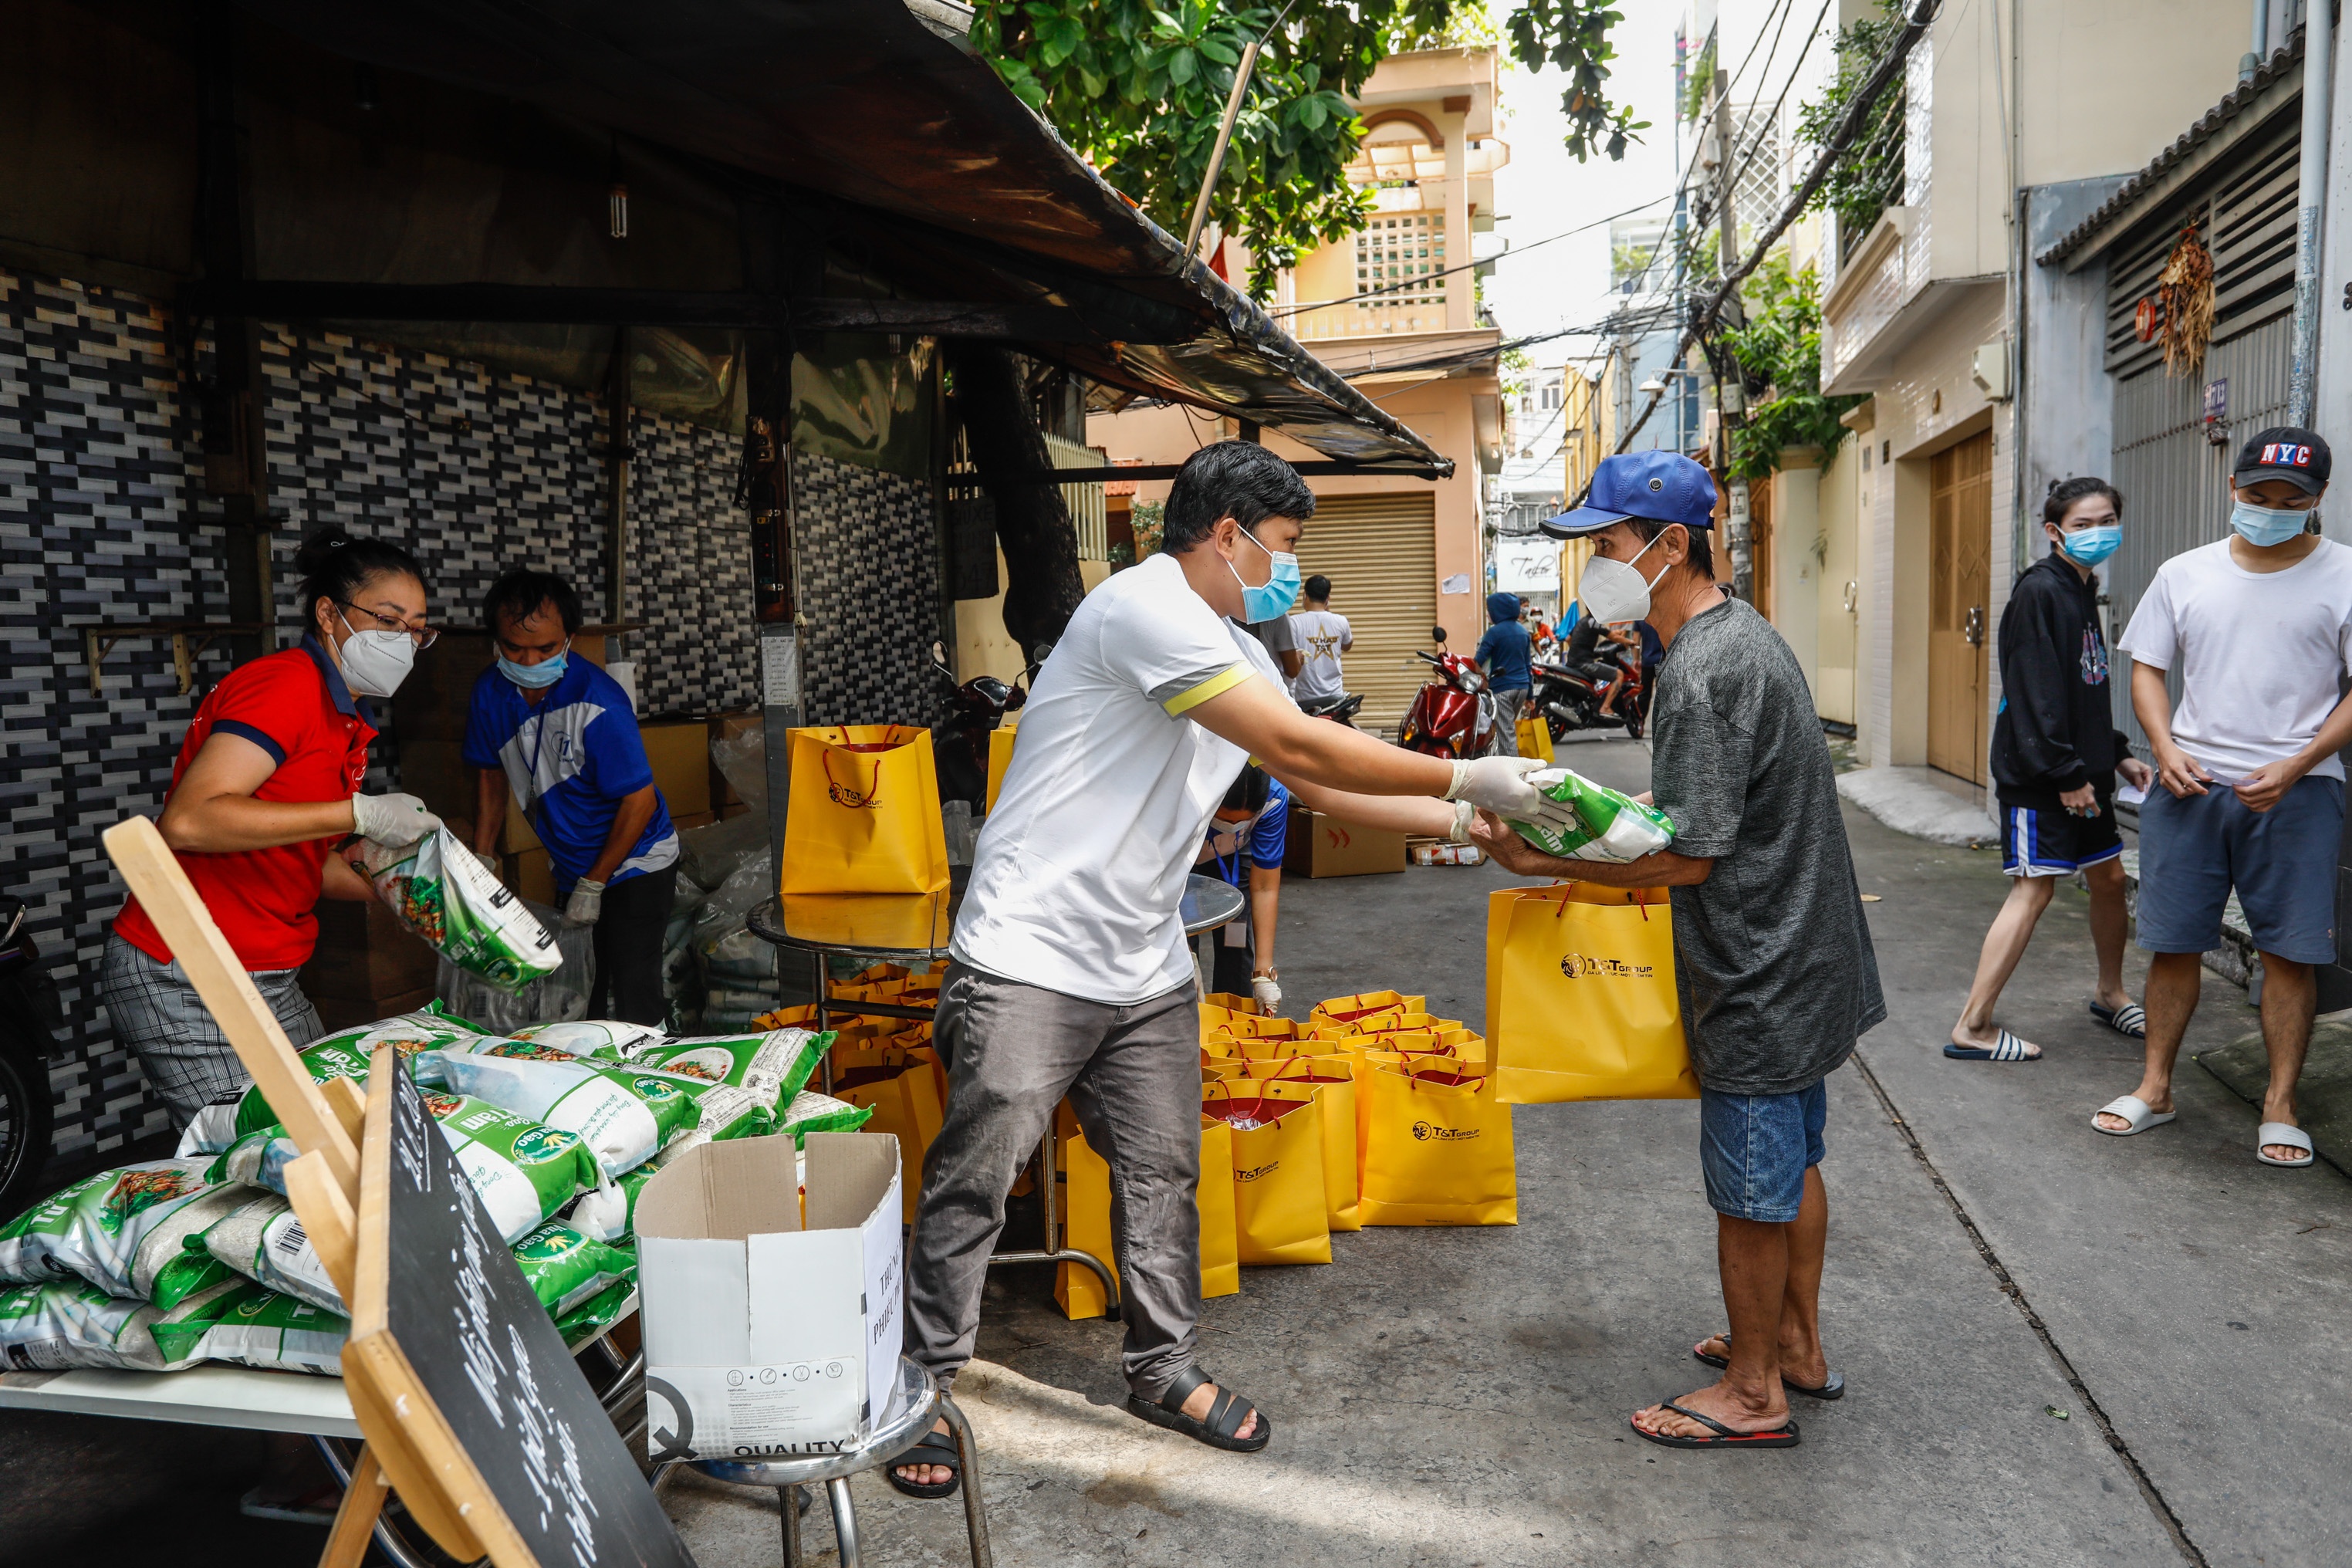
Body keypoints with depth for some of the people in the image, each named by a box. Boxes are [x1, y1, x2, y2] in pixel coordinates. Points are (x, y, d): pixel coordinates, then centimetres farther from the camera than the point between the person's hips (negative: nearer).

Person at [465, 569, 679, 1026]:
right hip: (570, 868, 6)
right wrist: (481, 860, 6)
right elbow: (491, 773, 11)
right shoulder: (491, 692, -4)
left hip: (634, 864, -6)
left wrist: (593, 886, -14)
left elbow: (640, 801, -20)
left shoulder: (597, 702, -24)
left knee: (634, 1005, -12)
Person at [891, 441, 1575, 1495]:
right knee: (973, 1182, 1)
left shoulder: (1237, 651, 13)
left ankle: (1161, 1370, 31)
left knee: (1162, 1176, 14)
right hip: (1029, 961, -9)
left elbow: (1320, 787, 18)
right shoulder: (1146, 606, -18)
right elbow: (1303, 749, -22)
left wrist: (1460, 824, 10)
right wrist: (1465, 778, -14)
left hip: (1146, 973, 9)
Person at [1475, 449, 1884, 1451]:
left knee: (1750, 1188, 5)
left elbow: (1685, 858, -24)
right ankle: (1797, 1347, 38)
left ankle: (1753, 1392, 22)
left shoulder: (1700, 673, -24)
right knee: (1791, 1164, 22)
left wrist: (1540, 861, -16)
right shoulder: (1743, 633, 9)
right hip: (1799, 957, 10)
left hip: (1758, 979, -10)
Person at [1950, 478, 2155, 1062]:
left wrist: (2117, 755, 17)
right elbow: (2034, 693, -20)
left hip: (2081, 773, 10)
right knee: (2034, 888, -10)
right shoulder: (2039, 592, -15)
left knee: (2108, 877, 17)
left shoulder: (2082, 591, 14)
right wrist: (2065, 774, -20)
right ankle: (1972, 1028, -5)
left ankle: (2110, 995, 37)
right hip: (2038, 774, -9)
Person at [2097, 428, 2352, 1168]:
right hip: (2189, 782, 2)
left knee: (2290, 950, 2)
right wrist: (2166, 749, -4)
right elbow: (2148, 668, 12)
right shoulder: (2185, 574, 7)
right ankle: (2155, 1087, 21)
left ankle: (2281, 1106, 16)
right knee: (2172, 941, 7)